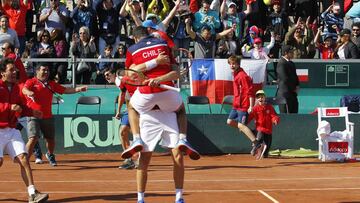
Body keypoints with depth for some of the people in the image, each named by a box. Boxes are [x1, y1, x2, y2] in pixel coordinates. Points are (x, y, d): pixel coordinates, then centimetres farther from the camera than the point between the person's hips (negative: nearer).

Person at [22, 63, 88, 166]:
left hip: (48, 116, 5)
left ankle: (50, 155, 45)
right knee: (33, 138, -20)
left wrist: (78, 89, -3)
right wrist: (28, 92, -45)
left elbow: (65, 90, 11)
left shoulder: (51, 84, 14)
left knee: (51, 139, 15)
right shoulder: (31, 82, -2)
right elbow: (24, 89, -21)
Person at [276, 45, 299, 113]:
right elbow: (285, 78, -18)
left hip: (293, 93, 9)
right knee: (285, 115, -6)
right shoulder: (281, 63, -12)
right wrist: (293, 88, -9)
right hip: (284, 93, -9)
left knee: (294, 112, 8)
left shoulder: (291, 63, 17)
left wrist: (297, 86, 5)